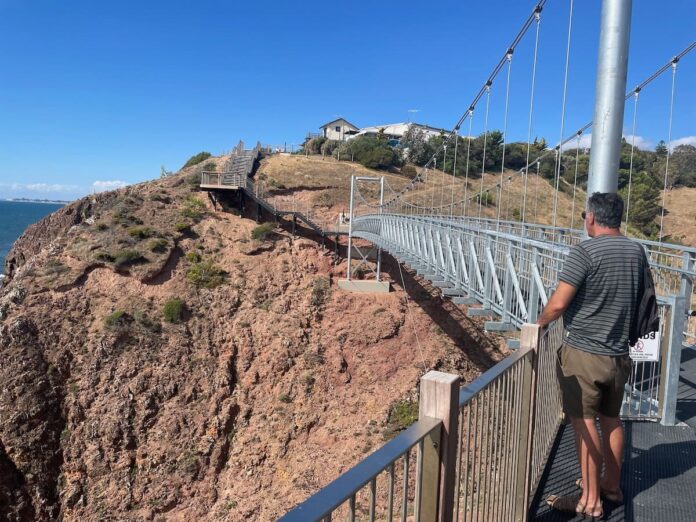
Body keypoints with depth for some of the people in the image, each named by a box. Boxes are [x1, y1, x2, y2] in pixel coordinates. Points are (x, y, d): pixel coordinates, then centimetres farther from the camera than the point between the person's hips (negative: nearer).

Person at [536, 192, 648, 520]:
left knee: (584, 423, 1)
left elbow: (558, 303, -20)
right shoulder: (637, 251, 5)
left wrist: (540, 323, -2)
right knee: (611, 420, 19)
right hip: (619, 354, 7)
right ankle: (612, 486, 35)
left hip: (583, 353, -7)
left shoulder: (585, 252, -17)